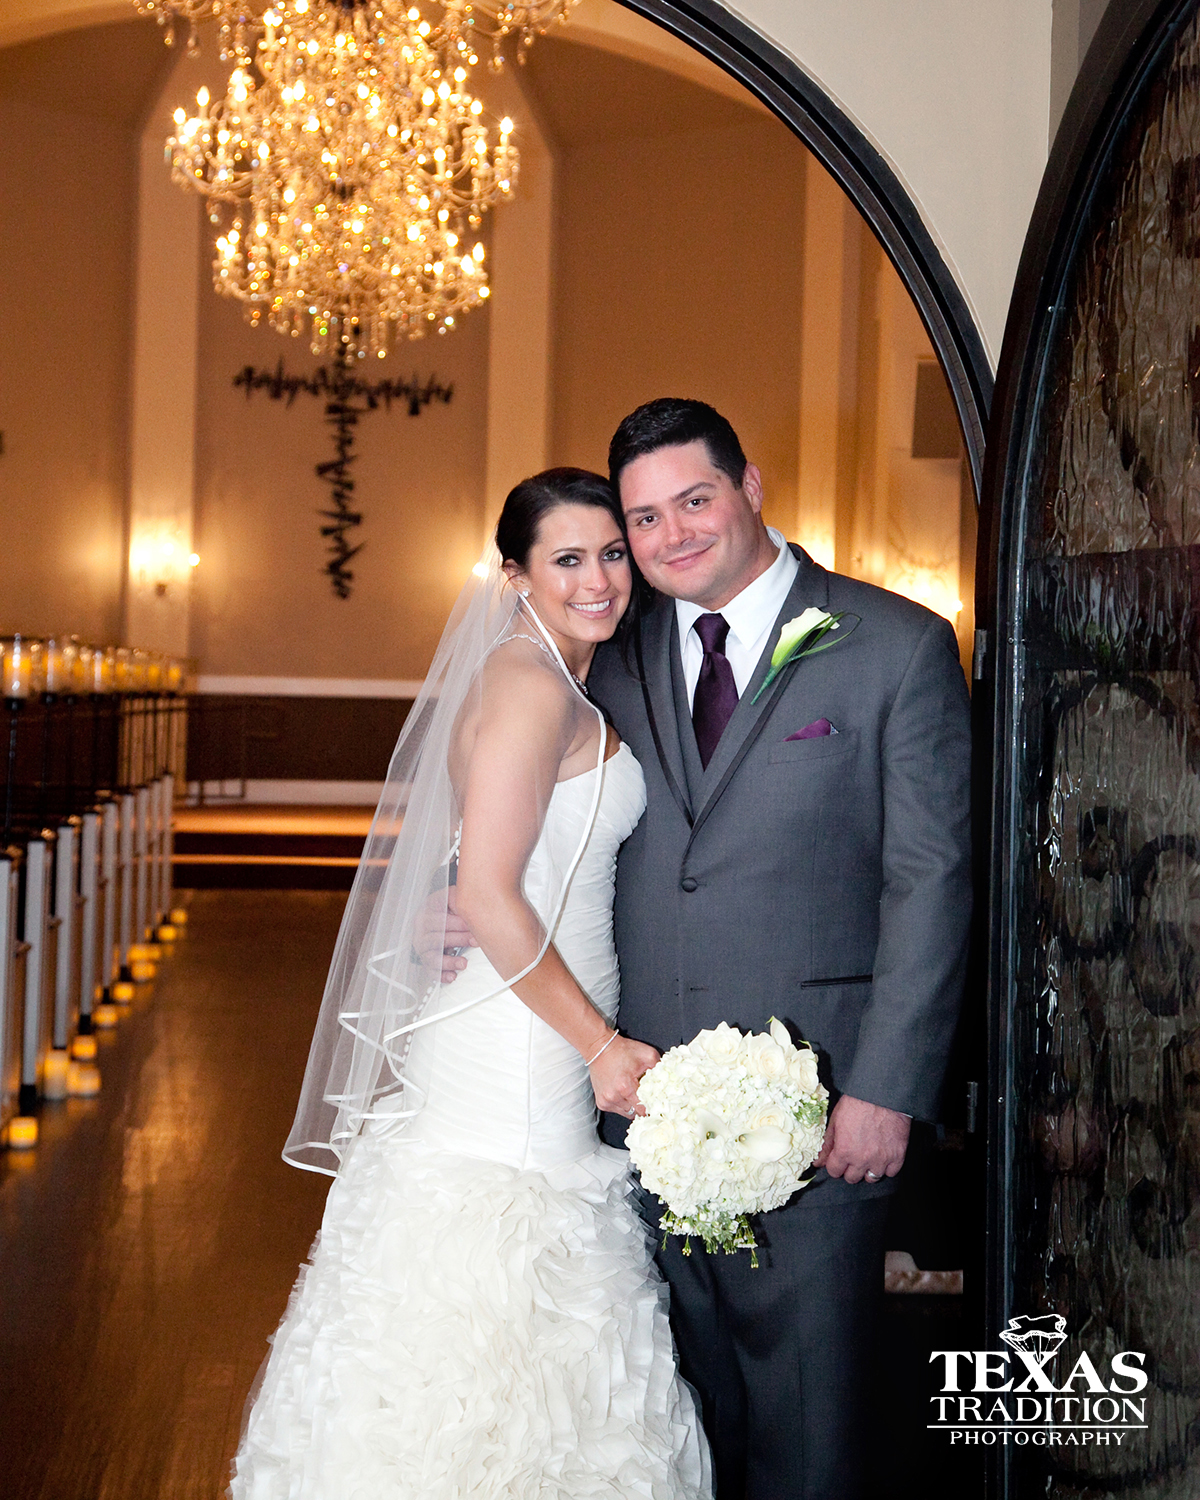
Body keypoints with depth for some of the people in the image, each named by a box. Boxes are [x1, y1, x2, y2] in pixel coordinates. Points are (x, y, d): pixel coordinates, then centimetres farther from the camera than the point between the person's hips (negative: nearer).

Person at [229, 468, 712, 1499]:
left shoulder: (564, 690, 16)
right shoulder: (531, 685, -14)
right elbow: (487, 895, -20)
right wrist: (601, 1045, -17)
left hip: (549, 1055, 10)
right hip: (518, 1060, -10)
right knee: (500, 1347, -2)